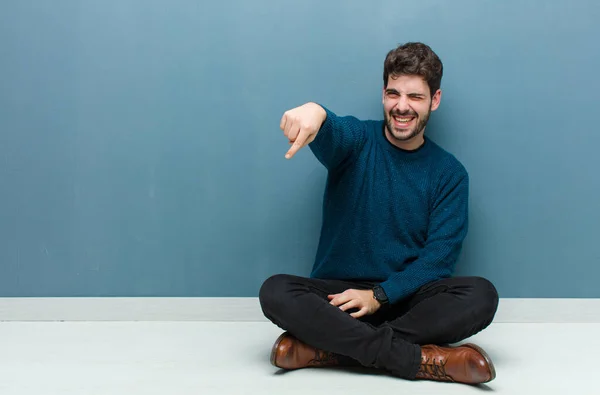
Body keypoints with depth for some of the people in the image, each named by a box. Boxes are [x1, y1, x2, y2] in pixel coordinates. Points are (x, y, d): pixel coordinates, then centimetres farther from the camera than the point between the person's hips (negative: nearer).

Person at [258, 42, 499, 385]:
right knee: (275, 291, -29)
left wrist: (379, 295, -18)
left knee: (481, 295, -27)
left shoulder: (450, 173, 4)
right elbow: (332, 132, -24)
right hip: (337, 291, 0)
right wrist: (315, 112, -49)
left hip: (404, 297, 1)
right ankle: (422, 360, -34)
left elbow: (439, 256, -4)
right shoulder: (358, 140, 2)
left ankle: (330, 347, -29)